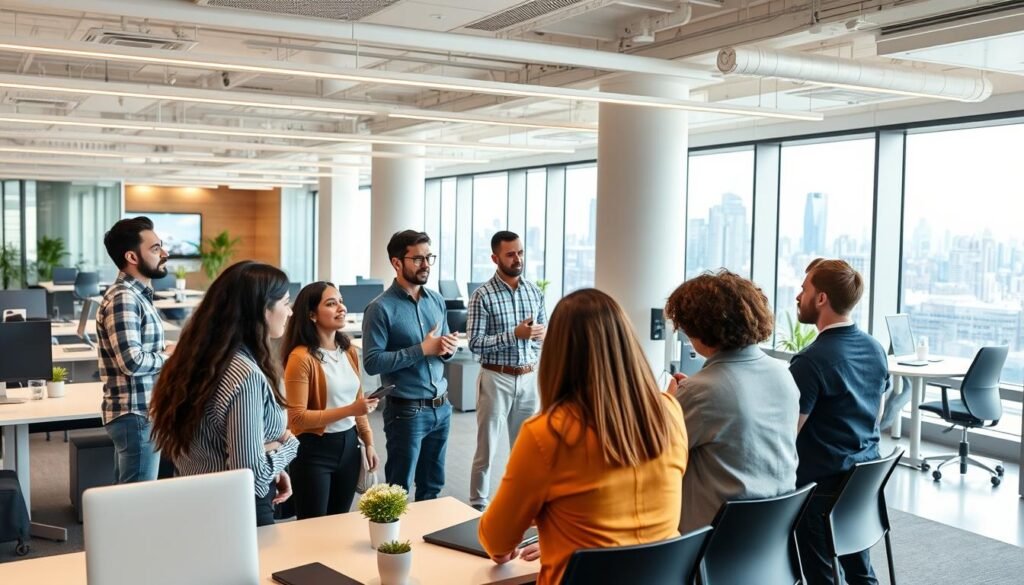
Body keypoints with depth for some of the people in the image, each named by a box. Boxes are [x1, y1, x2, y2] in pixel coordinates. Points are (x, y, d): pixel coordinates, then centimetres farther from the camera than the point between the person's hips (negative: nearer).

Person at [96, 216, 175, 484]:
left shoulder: (138, 294, 12)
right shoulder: (123, 298, -19)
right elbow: (132, 362, -27)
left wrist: (165, 351, 2)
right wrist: (170, 356, -11)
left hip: (141, 411, 10)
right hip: (136, 415, -10)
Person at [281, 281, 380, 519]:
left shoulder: (349, 351, 6)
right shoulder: (301, 357, -17)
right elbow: (297, 418, -19)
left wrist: (368, 442, 11)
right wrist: (349, 410, -23)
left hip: (348, 445, 7)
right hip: (314, 450, -7)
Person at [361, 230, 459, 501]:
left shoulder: (436, 300, 7)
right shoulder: (381, 308, -13)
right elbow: (372, 362, -20)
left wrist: (449, 348, -8)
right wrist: (422, 349, -21)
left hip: (441, 407, 6)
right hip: (407, 411, -6)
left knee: (433, 487, 19)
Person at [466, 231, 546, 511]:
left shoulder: (534, 291, 6)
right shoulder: (483, 295, -9)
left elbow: (545, 330, 14)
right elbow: (475, 342, -13)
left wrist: (543, 333, -10)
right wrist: (515, 334, -21)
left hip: (529, 378, 4)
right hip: (497, 379, -4)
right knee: (486, 448, 3)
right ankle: (478, 505, 15)